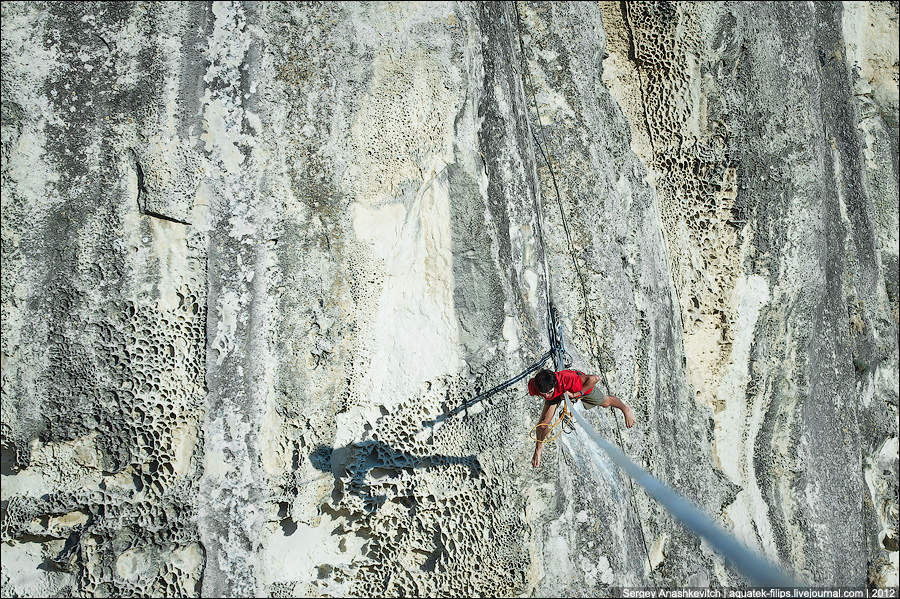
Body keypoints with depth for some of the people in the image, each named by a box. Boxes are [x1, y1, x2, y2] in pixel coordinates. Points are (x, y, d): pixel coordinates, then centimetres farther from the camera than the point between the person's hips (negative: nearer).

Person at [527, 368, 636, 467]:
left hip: (582, 386, -2)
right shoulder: (533, 387, -37)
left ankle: (625, 408, 54)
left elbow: (595, 378, -42)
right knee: (543, 423, -6)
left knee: (605, 403, 20)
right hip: (557, 394, 2)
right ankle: (538, 448, 25)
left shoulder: (567, 380, -49)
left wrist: (576, 394, -41)